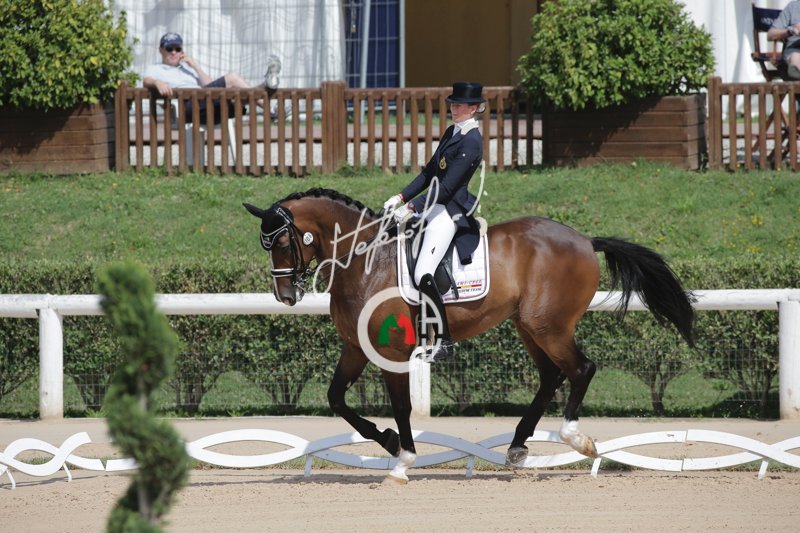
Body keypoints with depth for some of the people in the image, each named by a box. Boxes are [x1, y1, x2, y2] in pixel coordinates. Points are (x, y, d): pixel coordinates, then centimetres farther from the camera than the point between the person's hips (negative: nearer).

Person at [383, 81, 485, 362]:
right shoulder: (452, 132, 14)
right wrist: (402, 197, 6)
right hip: (433, 205, 10)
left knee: (423, 275, -21)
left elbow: (447, 187, -19)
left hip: (450, 212, -10)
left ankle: (446, 342, -12)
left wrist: (412, 209, -18)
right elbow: (429, 173, 17)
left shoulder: (471, 142, -16)